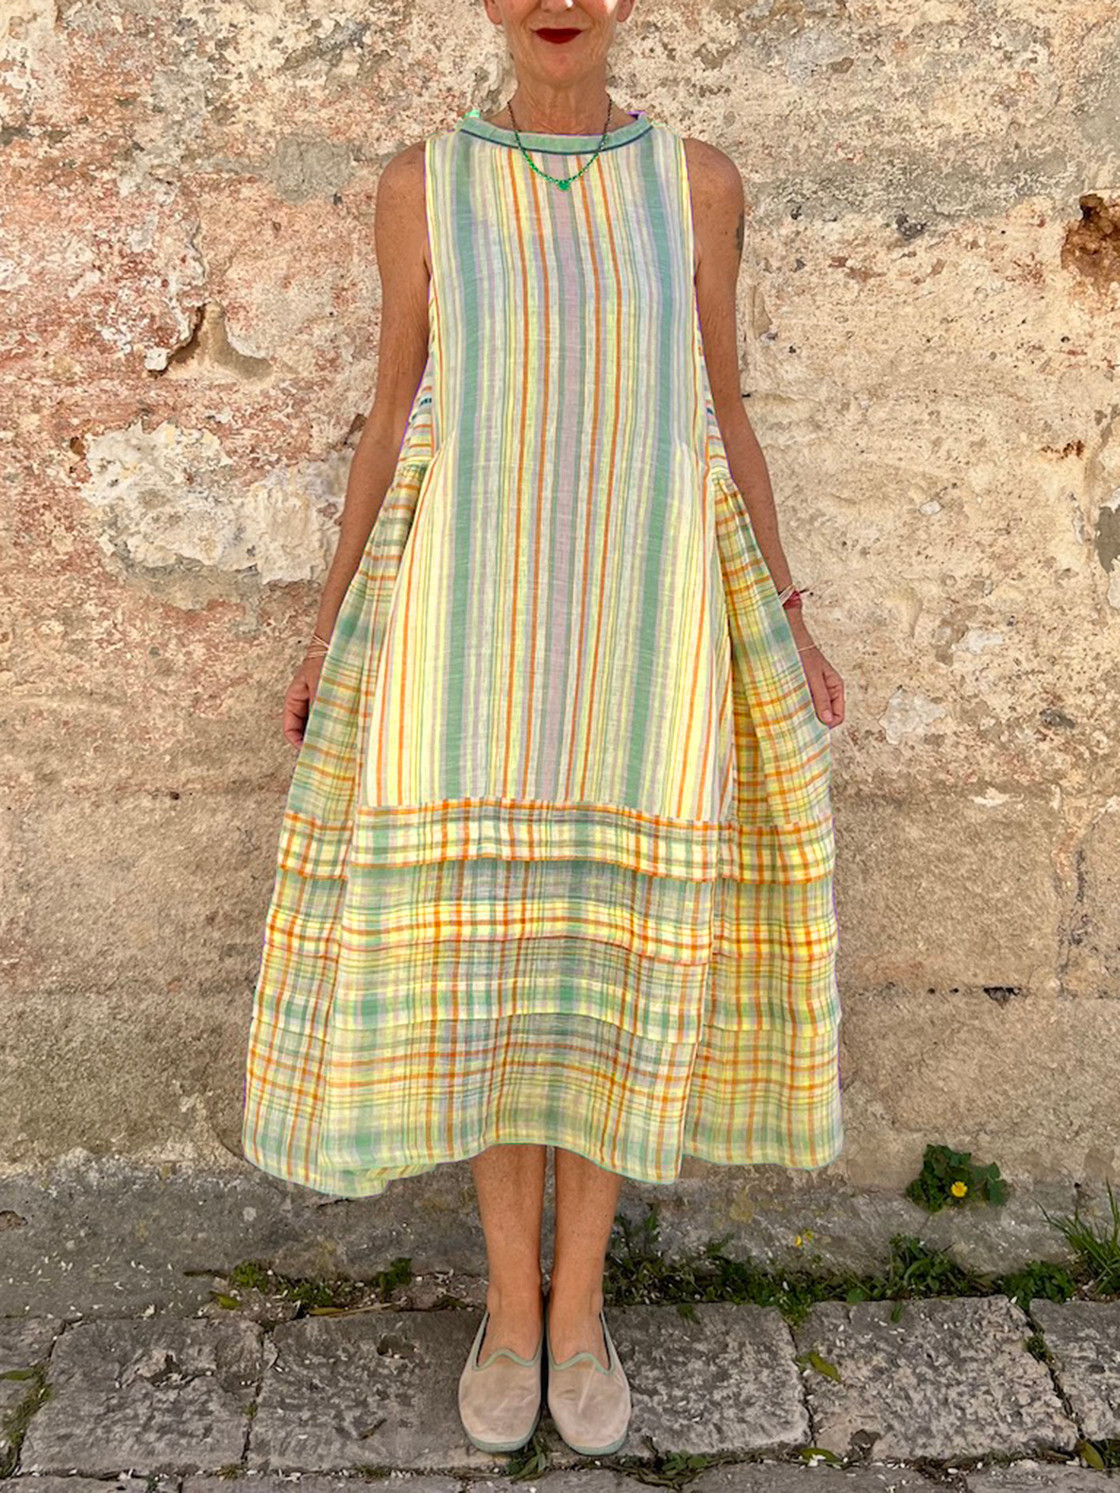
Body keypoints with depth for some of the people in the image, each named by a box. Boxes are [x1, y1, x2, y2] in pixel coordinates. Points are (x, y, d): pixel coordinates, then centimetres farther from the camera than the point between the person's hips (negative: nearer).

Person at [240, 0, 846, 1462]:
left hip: (643, 626, 0)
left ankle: (579, 1299, 27)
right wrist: (331, 623, 6)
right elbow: (396, 420, 9)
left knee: (616, 964, 5)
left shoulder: (699, 181, 6)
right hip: (472, 623, 0)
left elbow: (722, 416, 9)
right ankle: (512, 1296, 27)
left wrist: (787, 624, 7)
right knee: (480, 964, 4)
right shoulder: (422, 186, 6)